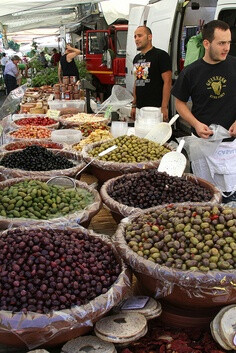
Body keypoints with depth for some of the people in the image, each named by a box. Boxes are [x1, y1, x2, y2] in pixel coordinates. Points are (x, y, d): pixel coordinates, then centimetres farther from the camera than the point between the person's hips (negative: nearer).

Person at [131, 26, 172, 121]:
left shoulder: (161, 55, -7)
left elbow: (167, 82, -12)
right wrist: (134, 105, 16)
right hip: (140, 109, 7)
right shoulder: (137, 58, 16)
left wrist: (164, 108, -18)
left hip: (155, 109, -7)